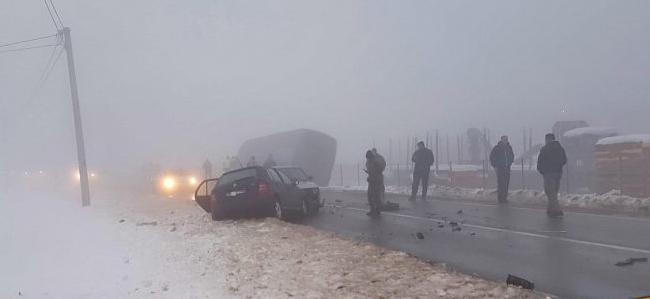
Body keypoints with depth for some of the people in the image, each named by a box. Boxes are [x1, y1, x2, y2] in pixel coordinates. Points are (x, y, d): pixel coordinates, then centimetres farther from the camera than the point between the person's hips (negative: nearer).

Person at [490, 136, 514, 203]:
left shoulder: (509, 147, 6)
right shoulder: (497, 147, -10)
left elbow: (512, 156, 24)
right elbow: (491, 156, -5)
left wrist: (510, 163, 15)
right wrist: (494, 166, -6)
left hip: (507, 168, 5)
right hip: (500, 168, -5)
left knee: (506, 183, 5)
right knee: (500, 183, -9)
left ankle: (504, 197, 13)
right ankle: (500, 198, -4)